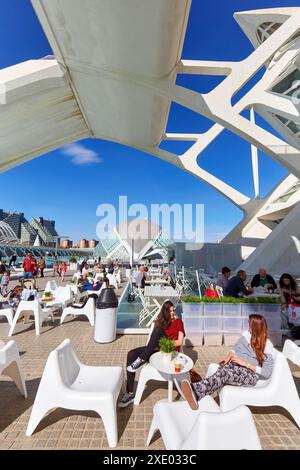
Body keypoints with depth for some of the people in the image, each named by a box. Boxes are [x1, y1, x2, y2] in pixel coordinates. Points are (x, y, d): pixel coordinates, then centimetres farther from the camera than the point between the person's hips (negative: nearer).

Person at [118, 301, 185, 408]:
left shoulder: (178, 322, 9)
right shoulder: (160, 321, 18)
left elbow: (180, 342, -1)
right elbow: (154, 338, 10)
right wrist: (156, 344, -13)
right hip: (157, 349, 5)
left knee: (158, 330, -34)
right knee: (131, 354, -22)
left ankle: (141, 360, -27)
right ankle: (130, 394, -16)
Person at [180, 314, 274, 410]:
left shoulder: (267, 346, -5)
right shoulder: (246, 334, 8)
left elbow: (267, 373, -9)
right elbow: (236, 348, 19)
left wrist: (245, 363, -15)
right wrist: (228, 356, -3)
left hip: (251, 374, -3)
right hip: (234, 364, 4)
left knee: (225, 374, -38)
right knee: (225, 368, -37)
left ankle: (196, 390, -58)